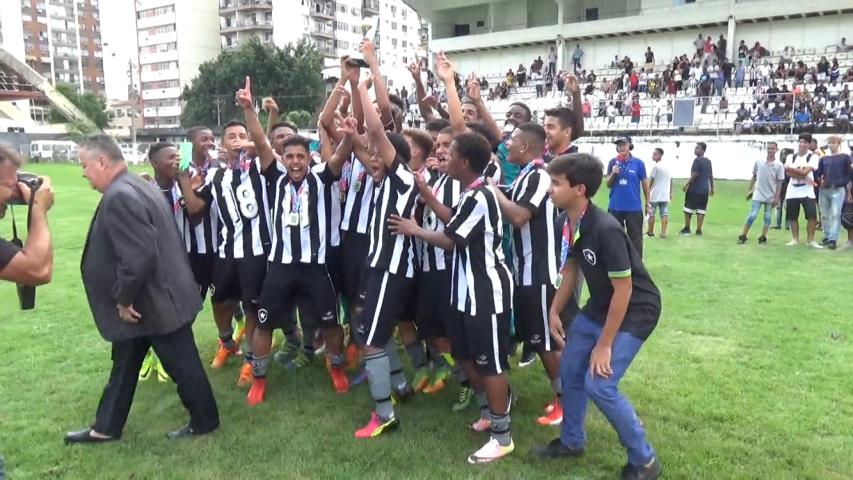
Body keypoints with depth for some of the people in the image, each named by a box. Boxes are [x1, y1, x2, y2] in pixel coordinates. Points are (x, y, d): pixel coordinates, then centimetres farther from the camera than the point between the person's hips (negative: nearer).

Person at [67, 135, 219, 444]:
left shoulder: (119, 196, -24)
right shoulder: (136, 185, 10)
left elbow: (139, 255, -32)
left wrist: (124, 298, -17)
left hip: (156, 303, -11)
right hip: (152, 299, 11)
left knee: (181, 365, 7)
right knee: (124, 364, 21)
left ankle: (204, 422, 25)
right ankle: (106, 427, 36)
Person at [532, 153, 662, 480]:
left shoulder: (606, 229, -31)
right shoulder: (566, 222, -6)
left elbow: (623, 289, -25)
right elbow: (570, 268, 10)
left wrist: (604, 345, -20)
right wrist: (554, 312, 10)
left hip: (635, 311, -8)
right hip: (599, 307, 8)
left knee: (599, 385, -13)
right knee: (569, 371, 12)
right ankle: (572, 441, 35)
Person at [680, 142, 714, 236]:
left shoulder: (697, 160, -11)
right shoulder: (708, 161, 12)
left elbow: (695, 175, -17)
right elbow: (711, 175, 16)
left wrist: (687, 184, -10)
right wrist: (712, 187, 23)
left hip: (694, 189, -7)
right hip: (705, 190, 7)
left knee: (688, 209, 4)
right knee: (701, 210, 5)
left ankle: (687, 229, 10)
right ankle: (698, 230, 4)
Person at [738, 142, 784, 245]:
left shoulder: (779, 165, -4)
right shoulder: (759, 162, 0)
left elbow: (779, 183, -3)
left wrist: (776, 198, -7)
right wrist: (749, 190, 9)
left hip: (770, 197, 0)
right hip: (758, 195, 0)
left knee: (767, 217, 4)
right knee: (752, 216, -8)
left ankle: (763, 238, 13)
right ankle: (743, 236, -1)